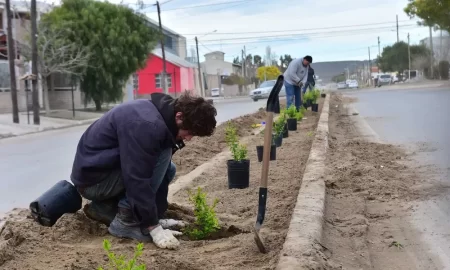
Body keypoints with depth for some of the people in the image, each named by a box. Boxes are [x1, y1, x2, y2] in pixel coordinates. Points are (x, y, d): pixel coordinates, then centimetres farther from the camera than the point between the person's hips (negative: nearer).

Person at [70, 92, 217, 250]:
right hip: (93, 178, -10)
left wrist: (155, 217, 7)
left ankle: (104, 208, 11)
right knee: (162, 157, -21)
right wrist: (154, 227, -24)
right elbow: (138, 179, -29)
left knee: (168, 170, 15)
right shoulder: (146, 125, -28)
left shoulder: (162, 115, 3)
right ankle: (125, 222, -13)